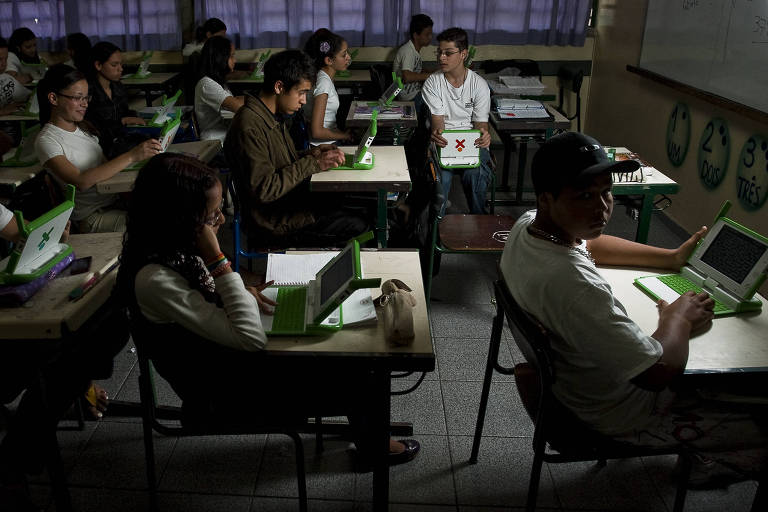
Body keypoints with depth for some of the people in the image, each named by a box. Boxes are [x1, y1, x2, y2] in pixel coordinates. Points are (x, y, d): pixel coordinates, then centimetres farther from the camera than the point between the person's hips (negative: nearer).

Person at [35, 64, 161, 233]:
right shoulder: (47, 141, -9)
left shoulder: (83, 126, 13)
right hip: (92, 218, -7)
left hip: (116, 201, 7)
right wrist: (131, 156, -30)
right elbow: (81, 182, -25)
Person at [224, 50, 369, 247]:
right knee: (357, 225, -15)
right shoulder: (249, 127, -24)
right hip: (272, 222, -10)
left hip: (286, 199, 10)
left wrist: (310, 154, -1)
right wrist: (313, 164, -23)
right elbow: (264, 190, -27)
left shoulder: (273, 116, 9)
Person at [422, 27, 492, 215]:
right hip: (443, 141, 0)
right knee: (441, 176, -32)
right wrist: (436, 132, -32)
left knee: (476, 174, -31)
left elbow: (480, 122, 2)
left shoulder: (479, 85, 4)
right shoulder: (432, 83, 3)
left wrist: (483, 135, -24)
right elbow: (437, 119, -6)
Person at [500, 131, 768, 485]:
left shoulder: (527, 224, -12)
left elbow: (590, 244, 11)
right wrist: (679, 318, -11)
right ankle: (708, 465, 34)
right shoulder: (573, 284, -41)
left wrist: (672, 257, 10)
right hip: (617, 413, -9)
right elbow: (660, 372, -31)